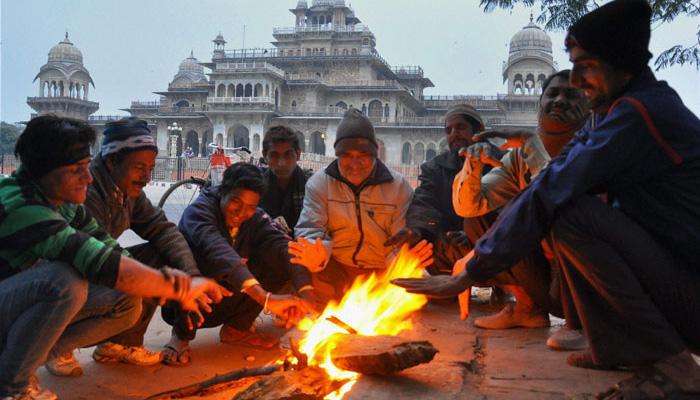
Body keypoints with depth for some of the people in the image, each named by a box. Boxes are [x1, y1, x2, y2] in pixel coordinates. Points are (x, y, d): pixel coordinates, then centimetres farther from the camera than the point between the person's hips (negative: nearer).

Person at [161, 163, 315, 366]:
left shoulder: (256, 219, -7)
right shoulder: (198, 212, -23)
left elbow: (284, 246, -24)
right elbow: (217, 250, -42)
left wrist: (306, 293, -44)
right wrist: (265, 298, -56)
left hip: (225, 304, 5)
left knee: (280, 259, -14)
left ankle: (237, 328, 1)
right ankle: (182, 334, -10)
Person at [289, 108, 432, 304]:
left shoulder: (399, 186, 1)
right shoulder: (319, 183, 2)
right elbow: (310, 229, -7)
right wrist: (316, 256, -31)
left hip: (383, 273, 1)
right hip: (335, 271, 0)